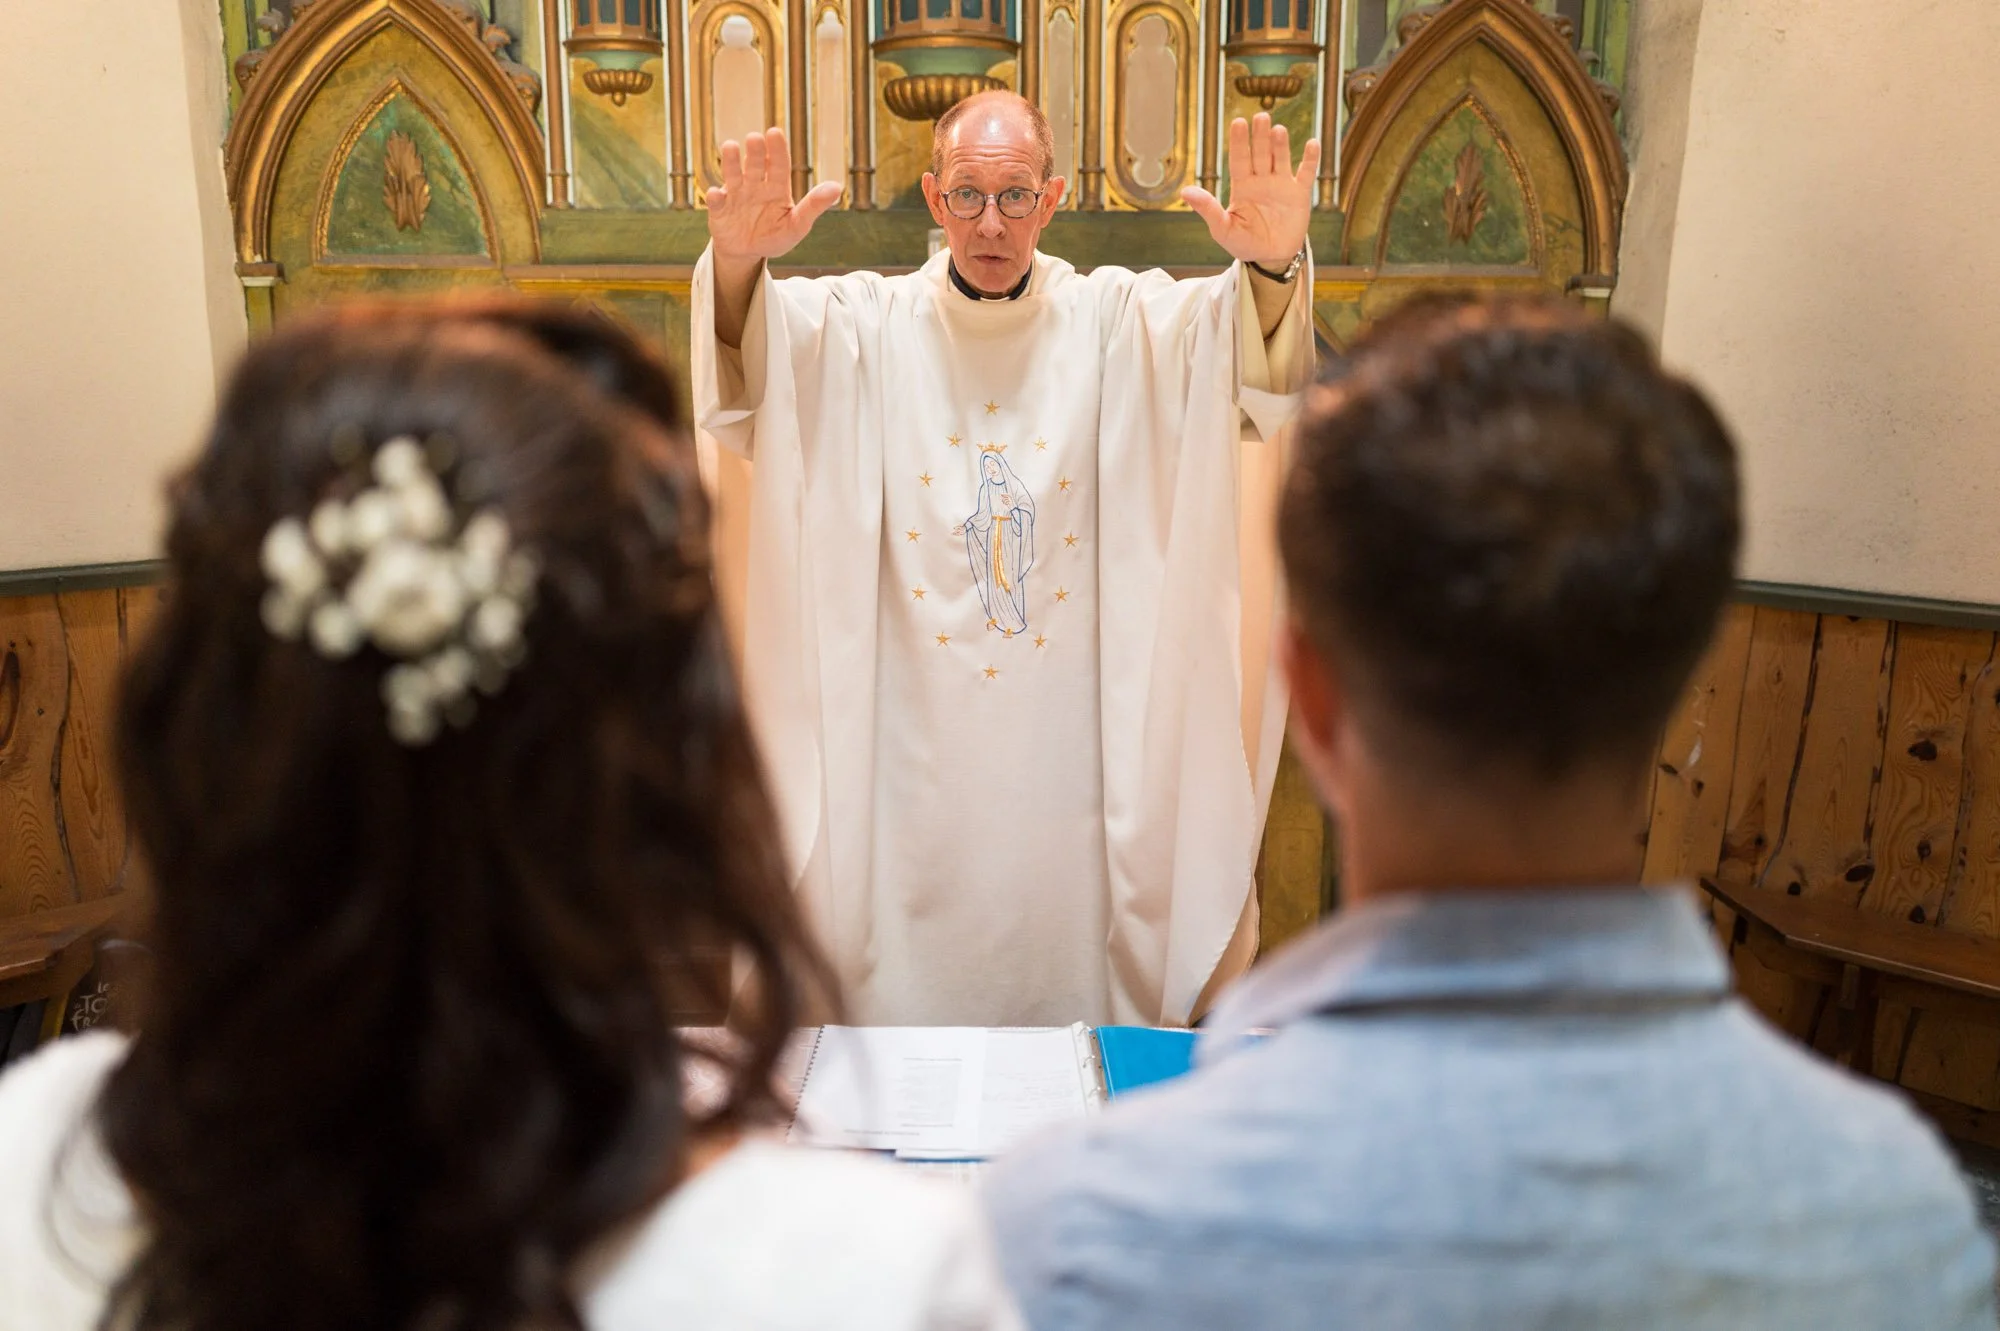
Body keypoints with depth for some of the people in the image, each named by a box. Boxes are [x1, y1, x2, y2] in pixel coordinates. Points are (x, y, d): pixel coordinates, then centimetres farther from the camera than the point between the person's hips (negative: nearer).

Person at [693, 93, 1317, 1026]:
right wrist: (738, 264, -37)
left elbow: (1260, 379, -14)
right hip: (912, 737, 0)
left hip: (1074, 733, 0)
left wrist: (1272, 269, -37)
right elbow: (741, 384, -15)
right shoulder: (871, 325, 2)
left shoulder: (1117, 321, 2)